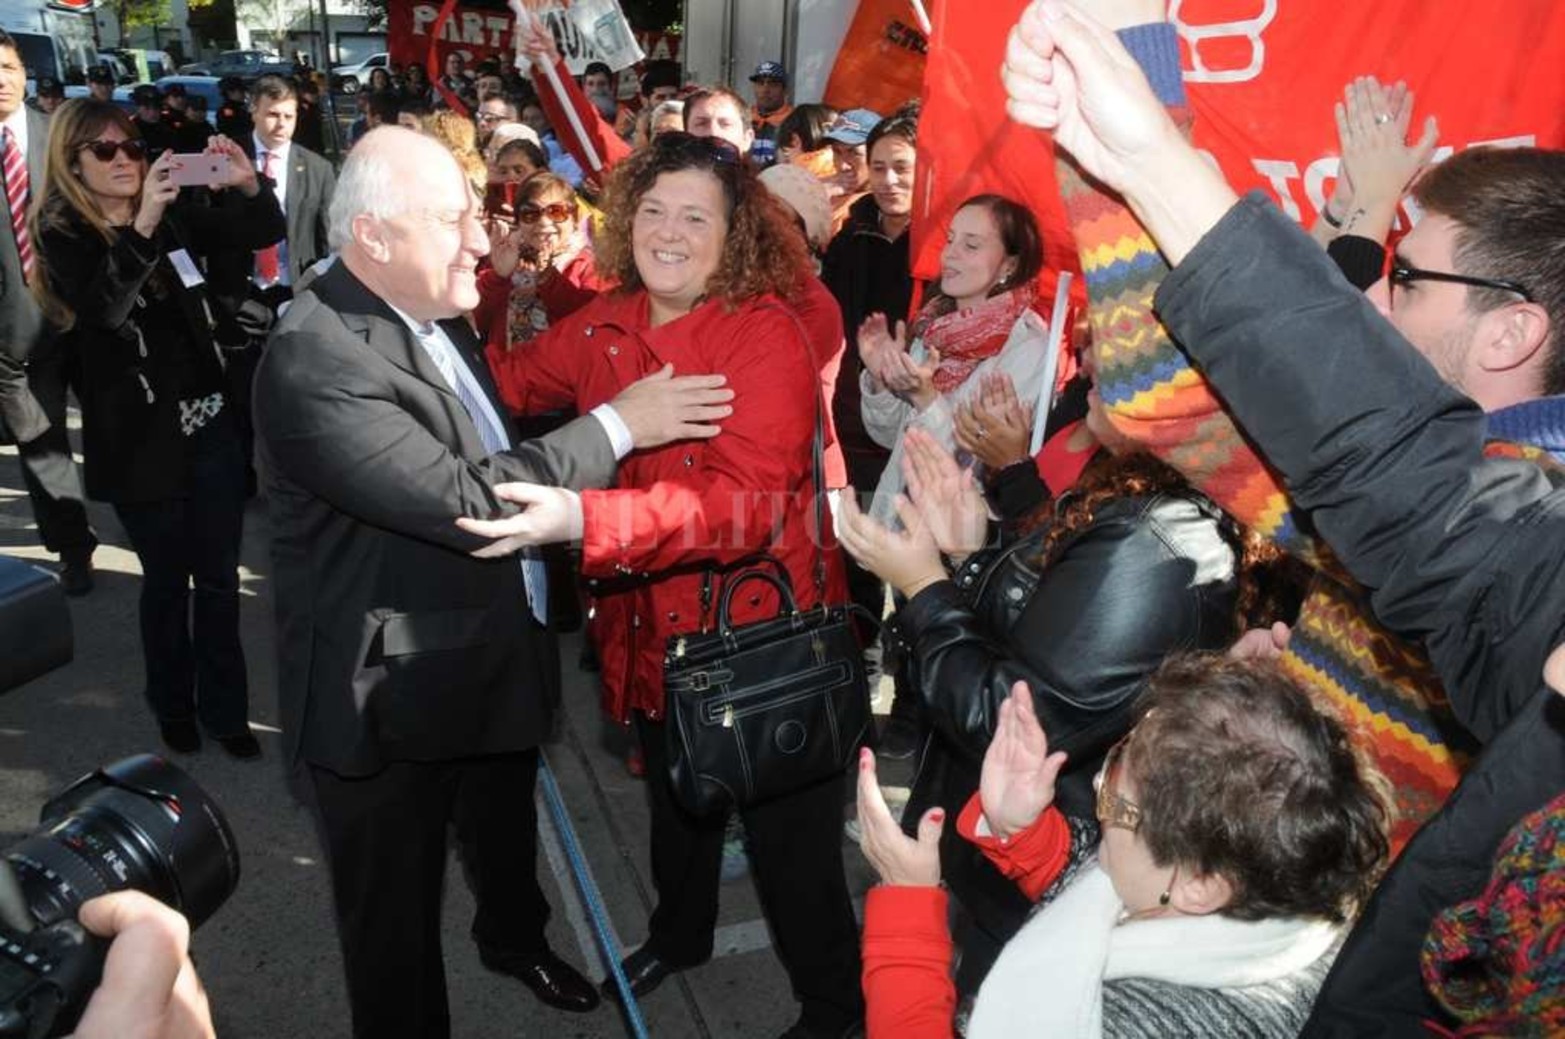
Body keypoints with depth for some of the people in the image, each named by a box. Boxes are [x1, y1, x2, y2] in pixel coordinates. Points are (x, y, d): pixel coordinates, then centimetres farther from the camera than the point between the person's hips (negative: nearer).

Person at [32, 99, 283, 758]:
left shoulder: (173, 217, 6)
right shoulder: (62, 236, -5)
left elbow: (265, 232, 2)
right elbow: (103, 308, -23)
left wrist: (247, 185, -19)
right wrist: (141, 226, -34)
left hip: (210, 421, 3)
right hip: (139, 437, -3)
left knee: (218, 577, 8)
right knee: (166, 581, 10)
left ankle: (223, 708, 22)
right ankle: (174, 709, 30)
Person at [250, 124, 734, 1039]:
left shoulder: (439, 315, 3)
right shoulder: (315, 360, -27)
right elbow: (465, 502, -33)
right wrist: (615, 426, -26)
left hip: (498, 661, 9)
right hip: (393, 695, -9)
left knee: (506, 832, 32)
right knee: (397, 926, 12)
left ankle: (518, 937, 58)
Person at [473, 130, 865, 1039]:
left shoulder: (768, 334, -22)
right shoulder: (606, 325, -1)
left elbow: (747, 499, -34)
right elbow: (511, 385, 13)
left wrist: (584, 520, -45)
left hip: (757, 626, -6)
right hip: (651, 623, 7)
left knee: (789, 832, 10)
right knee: (676, 798, 29)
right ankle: (680, 933, 58)